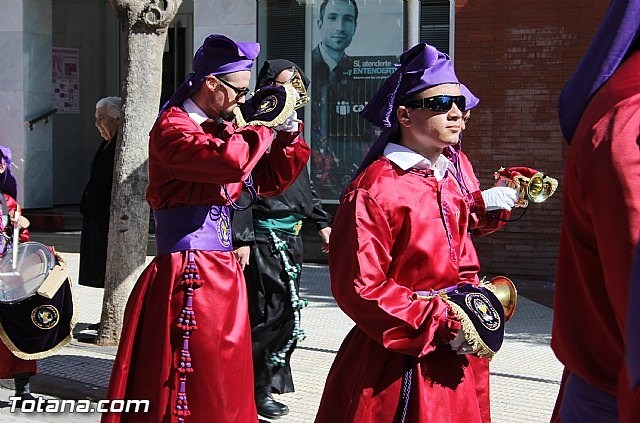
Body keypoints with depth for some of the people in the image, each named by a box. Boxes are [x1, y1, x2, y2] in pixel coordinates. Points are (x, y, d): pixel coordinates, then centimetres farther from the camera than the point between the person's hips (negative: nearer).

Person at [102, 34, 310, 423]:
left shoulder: (220, 129, 14)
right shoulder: (172, 128, -11)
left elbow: (271, 181, 21)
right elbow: (230, 161, -30)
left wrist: (288, 134, 6)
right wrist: (266, 125, -14)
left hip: (224, 272, 9)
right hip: (189, 277, -9)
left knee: (226, 383, 14)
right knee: (189, 390, -5)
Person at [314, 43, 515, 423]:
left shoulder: (458, 168, 6)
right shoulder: (375, 188, -17)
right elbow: (360, 289, -19)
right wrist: (440, 325, -20)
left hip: (461, 355, 7)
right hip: (400, 364, -7)